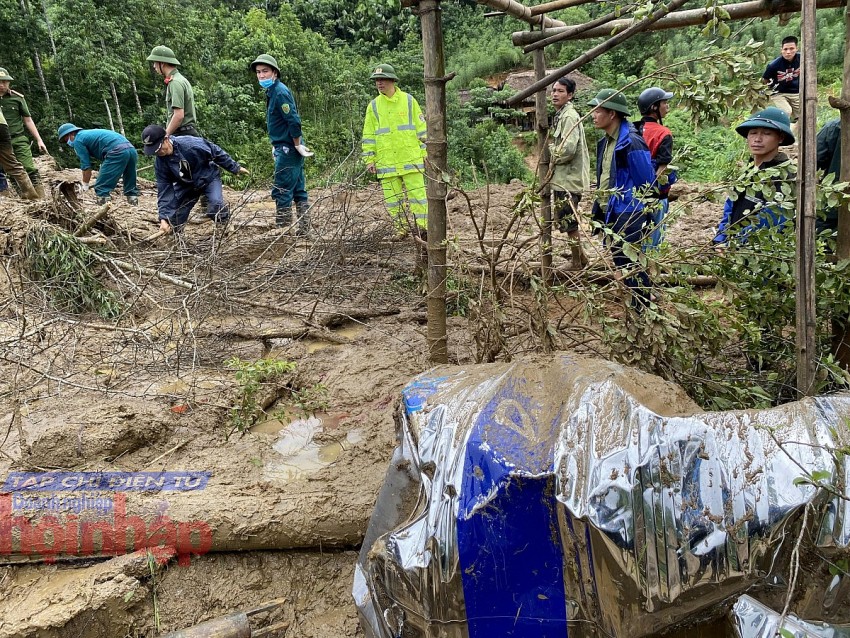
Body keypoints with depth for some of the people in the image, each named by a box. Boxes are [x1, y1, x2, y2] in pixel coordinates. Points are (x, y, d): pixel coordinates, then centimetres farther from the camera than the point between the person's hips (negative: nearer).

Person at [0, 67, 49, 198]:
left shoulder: (17, 97, 5)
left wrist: (39, 140, 5)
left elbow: (28, 120, 9)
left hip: (18, 140, -1)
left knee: (30, 170, -12)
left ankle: (42, 198, -16)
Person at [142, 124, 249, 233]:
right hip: (185, 185, 3)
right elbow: (164, 190, -15)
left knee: (216, 206, -32)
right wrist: (163, 218, -24)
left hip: (209, 178, -3)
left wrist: (235, 168, -10)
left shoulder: (190, 143, -32)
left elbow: (216, 152, -18)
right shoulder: (160, 163, -18)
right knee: (173, 224, -4)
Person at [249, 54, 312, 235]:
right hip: (284, 148, 10)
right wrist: (276, 146, 19)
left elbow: (294, 121, -21)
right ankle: (305, 230, 18)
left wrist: (297, 145, -15)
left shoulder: (280, 92, -15)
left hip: (288, 149, -10)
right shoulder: (272, 91, 14)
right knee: (299, 190, 12)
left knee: (281, 192, -5)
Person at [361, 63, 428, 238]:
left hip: (411, 158, -2)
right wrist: (369, 159, 4)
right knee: (393, 197, 4)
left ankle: (423, 227, 2)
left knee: (417, 193, -4)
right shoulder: (373, 106, 8)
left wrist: (425, 152, 2)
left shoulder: (409, 100, 4)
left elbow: (421, 129, 6)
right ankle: (402, 229, 13)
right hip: (386, 161, 2)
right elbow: (368, 135, 10)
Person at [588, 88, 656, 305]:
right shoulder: (606, 141, 9)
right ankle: (638, 303, 32)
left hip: (627, 216, -9)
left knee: (631, 264, -1)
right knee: (620, 262, 17)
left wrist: (631, 208, -9)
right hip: (610, 214, 9)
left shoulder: (631, 142, -19)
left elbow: (646, 183, -16)